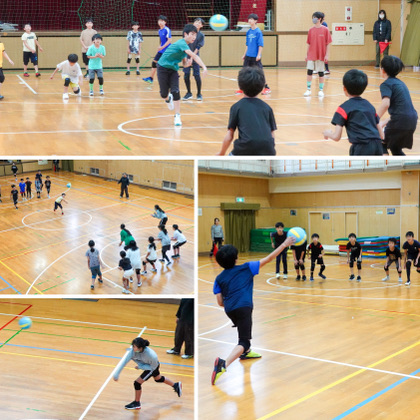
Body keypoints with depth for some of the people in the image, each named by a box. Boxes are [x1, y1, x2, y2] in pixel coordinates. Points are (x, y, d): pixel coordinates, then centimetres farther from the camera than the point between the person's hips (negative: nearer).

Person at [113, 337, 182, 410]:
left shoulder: (151, 356, -44)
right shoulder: (132, 350, -33)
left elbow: (152, 367, -25)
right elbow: (124, 361, -35)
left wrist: (140, 366, -30)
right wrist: (116, 373, -39)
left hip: (152, 367, -6)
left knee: (137, 383, -9)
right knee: (158, 379, 29)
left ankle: (137, 404, 15)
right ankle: (176, 385, 53)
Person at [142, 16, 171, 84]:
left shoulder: (167, 30, -13)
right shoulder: (160, 31, 11)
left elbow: (169, 40, -18)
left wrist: (162, 47, -21)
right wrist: (160, 46, 10)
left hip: (167, 51, -8)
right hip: (161, 51, 8)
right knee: (154, 62, 3)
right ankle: (151, 78, 6)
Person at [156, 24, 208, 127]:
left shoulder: (185, 46, 2)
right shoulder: (181, 43, -25)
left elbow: (185, 64, 9)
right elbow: (194, 56, -37)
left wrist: (188, 63, -15)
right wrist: (204, 67, -46)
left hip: (173, 70, 6)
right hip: (163, 68, -6)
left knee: (175, 92, -11)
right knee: (164, 94, 1)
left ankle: (177, 117, -8)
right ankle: (168, 99, 38)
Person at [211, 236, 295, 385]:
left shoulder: (219, 279, 14)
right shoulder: (246, 268, 8)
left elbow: (220, 302, 10)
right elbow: (268, 259, 12)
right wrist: (284, 245, 19)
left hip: (229, 310, 5)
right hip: (243, 308, -5)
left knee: (243, 327, 38)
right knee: (243, 342, -10)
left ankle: (246, 352, 53)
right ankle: (223, 364, -34)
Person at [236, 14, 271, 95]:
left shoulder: (258, 32, -11)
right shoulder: (248, 32, 10)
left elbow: (261, 45, -13)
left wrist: (259, 55, -18)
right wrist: (244, 54, 18)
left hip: (255, 56, -7)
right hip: (248, 55, 7)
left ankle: (266, 88, 8)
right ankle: (241, 89, 13)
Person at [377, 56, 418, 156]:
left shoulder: (386, 84, -5)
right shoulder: (400, 83, 21)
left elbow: (385, 104, -22)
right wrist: (385, 122, 26)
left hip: (400, 121, -8)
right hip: (412, 119, 8)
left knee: (382, 145, 9)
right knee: (395, 148, 23)